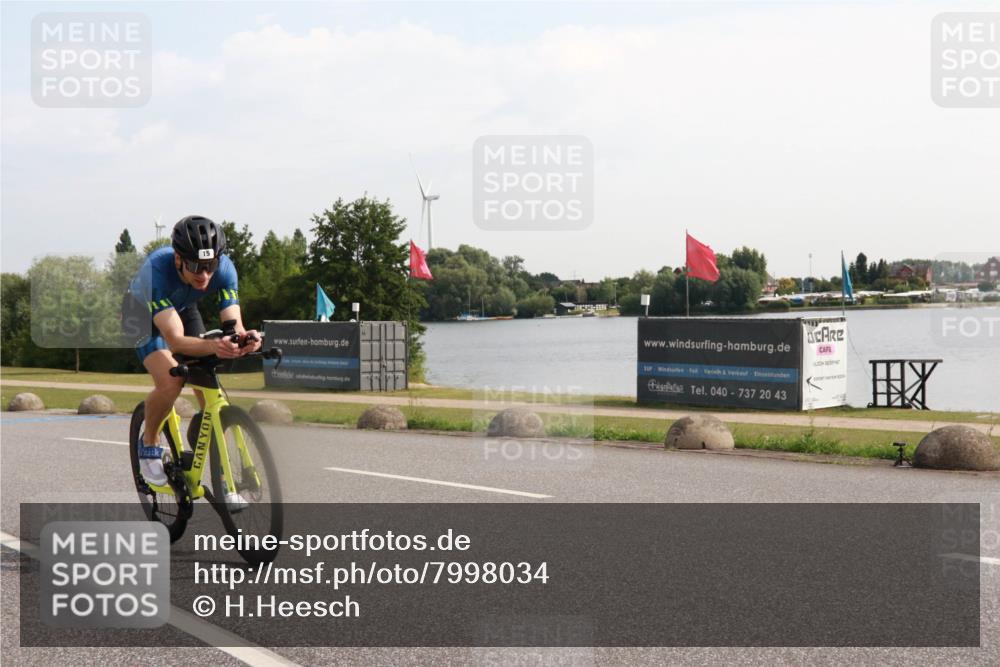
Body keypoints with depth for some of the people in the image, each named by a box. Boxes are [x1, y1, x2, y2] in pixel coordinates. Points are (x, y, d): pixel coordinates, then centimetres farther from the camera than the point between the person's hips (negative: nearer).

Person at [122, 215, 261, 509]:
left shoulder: (224, 268, -31)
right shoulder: (157, 269, -42)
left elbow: (234, 325, -34)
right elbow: (175, 340, -48)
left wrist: (246, 339, -58)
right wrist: (212, 346, -67)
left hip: (183, 309, 4)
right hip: (141, 312, -4)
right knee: (170, 381, -28)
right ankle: (149, 443, 2)